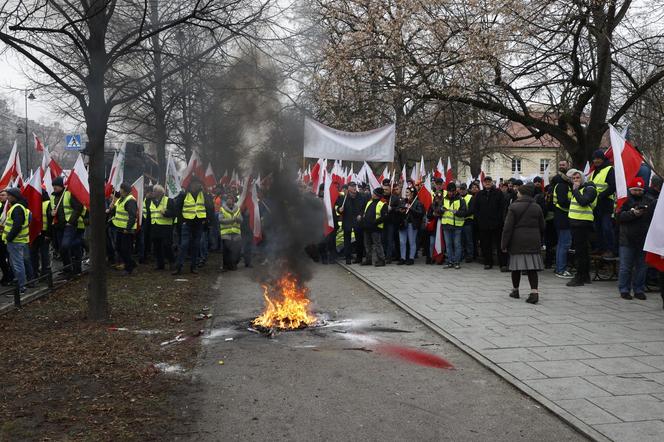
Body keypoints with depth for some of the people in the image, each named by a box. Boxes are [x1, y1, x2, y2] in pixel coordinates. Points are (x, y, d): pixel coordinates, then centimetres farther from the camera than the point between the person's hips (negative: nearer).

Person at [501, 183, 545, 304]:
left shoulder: (514, 207, -7)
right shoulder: (537, 207, 7)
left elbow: (508, 227, -9)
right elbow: (542, 227, 13)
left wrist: (504, 244, -5)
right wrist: (539, 241, 23)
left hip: (517, 241, -3)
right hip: (533, 241, 3)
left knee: (517, 266, 8)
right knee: (532, 267, 1)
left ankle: (515, 290, 20)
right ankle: (534, 292, -11)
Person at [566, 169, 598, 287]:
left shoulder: (589, 189, -10)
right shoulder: (577, 189, 19)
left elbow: (583, 202, -24)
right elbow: (572, 202, 26)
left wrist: (575, 190, -15)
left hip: (583, 223, -9)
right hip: (576, 223, 9)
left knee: (580, 251, -8)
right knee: (582, 251, 14)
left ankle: (579, 277, -5)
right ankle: (585, 276, 21)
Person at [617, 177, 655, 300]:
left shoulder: (650, 201, 7)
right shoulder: (625, 200, 2)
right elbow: (619, 216, -10)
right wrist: (633, 213, -21)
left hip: (644, 239, 2)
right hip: (627, 240, -2)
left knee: (641, 266, 8)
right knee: (625, 267, 1)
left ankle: (639, 290, 18)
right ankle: (624, 290, 10)